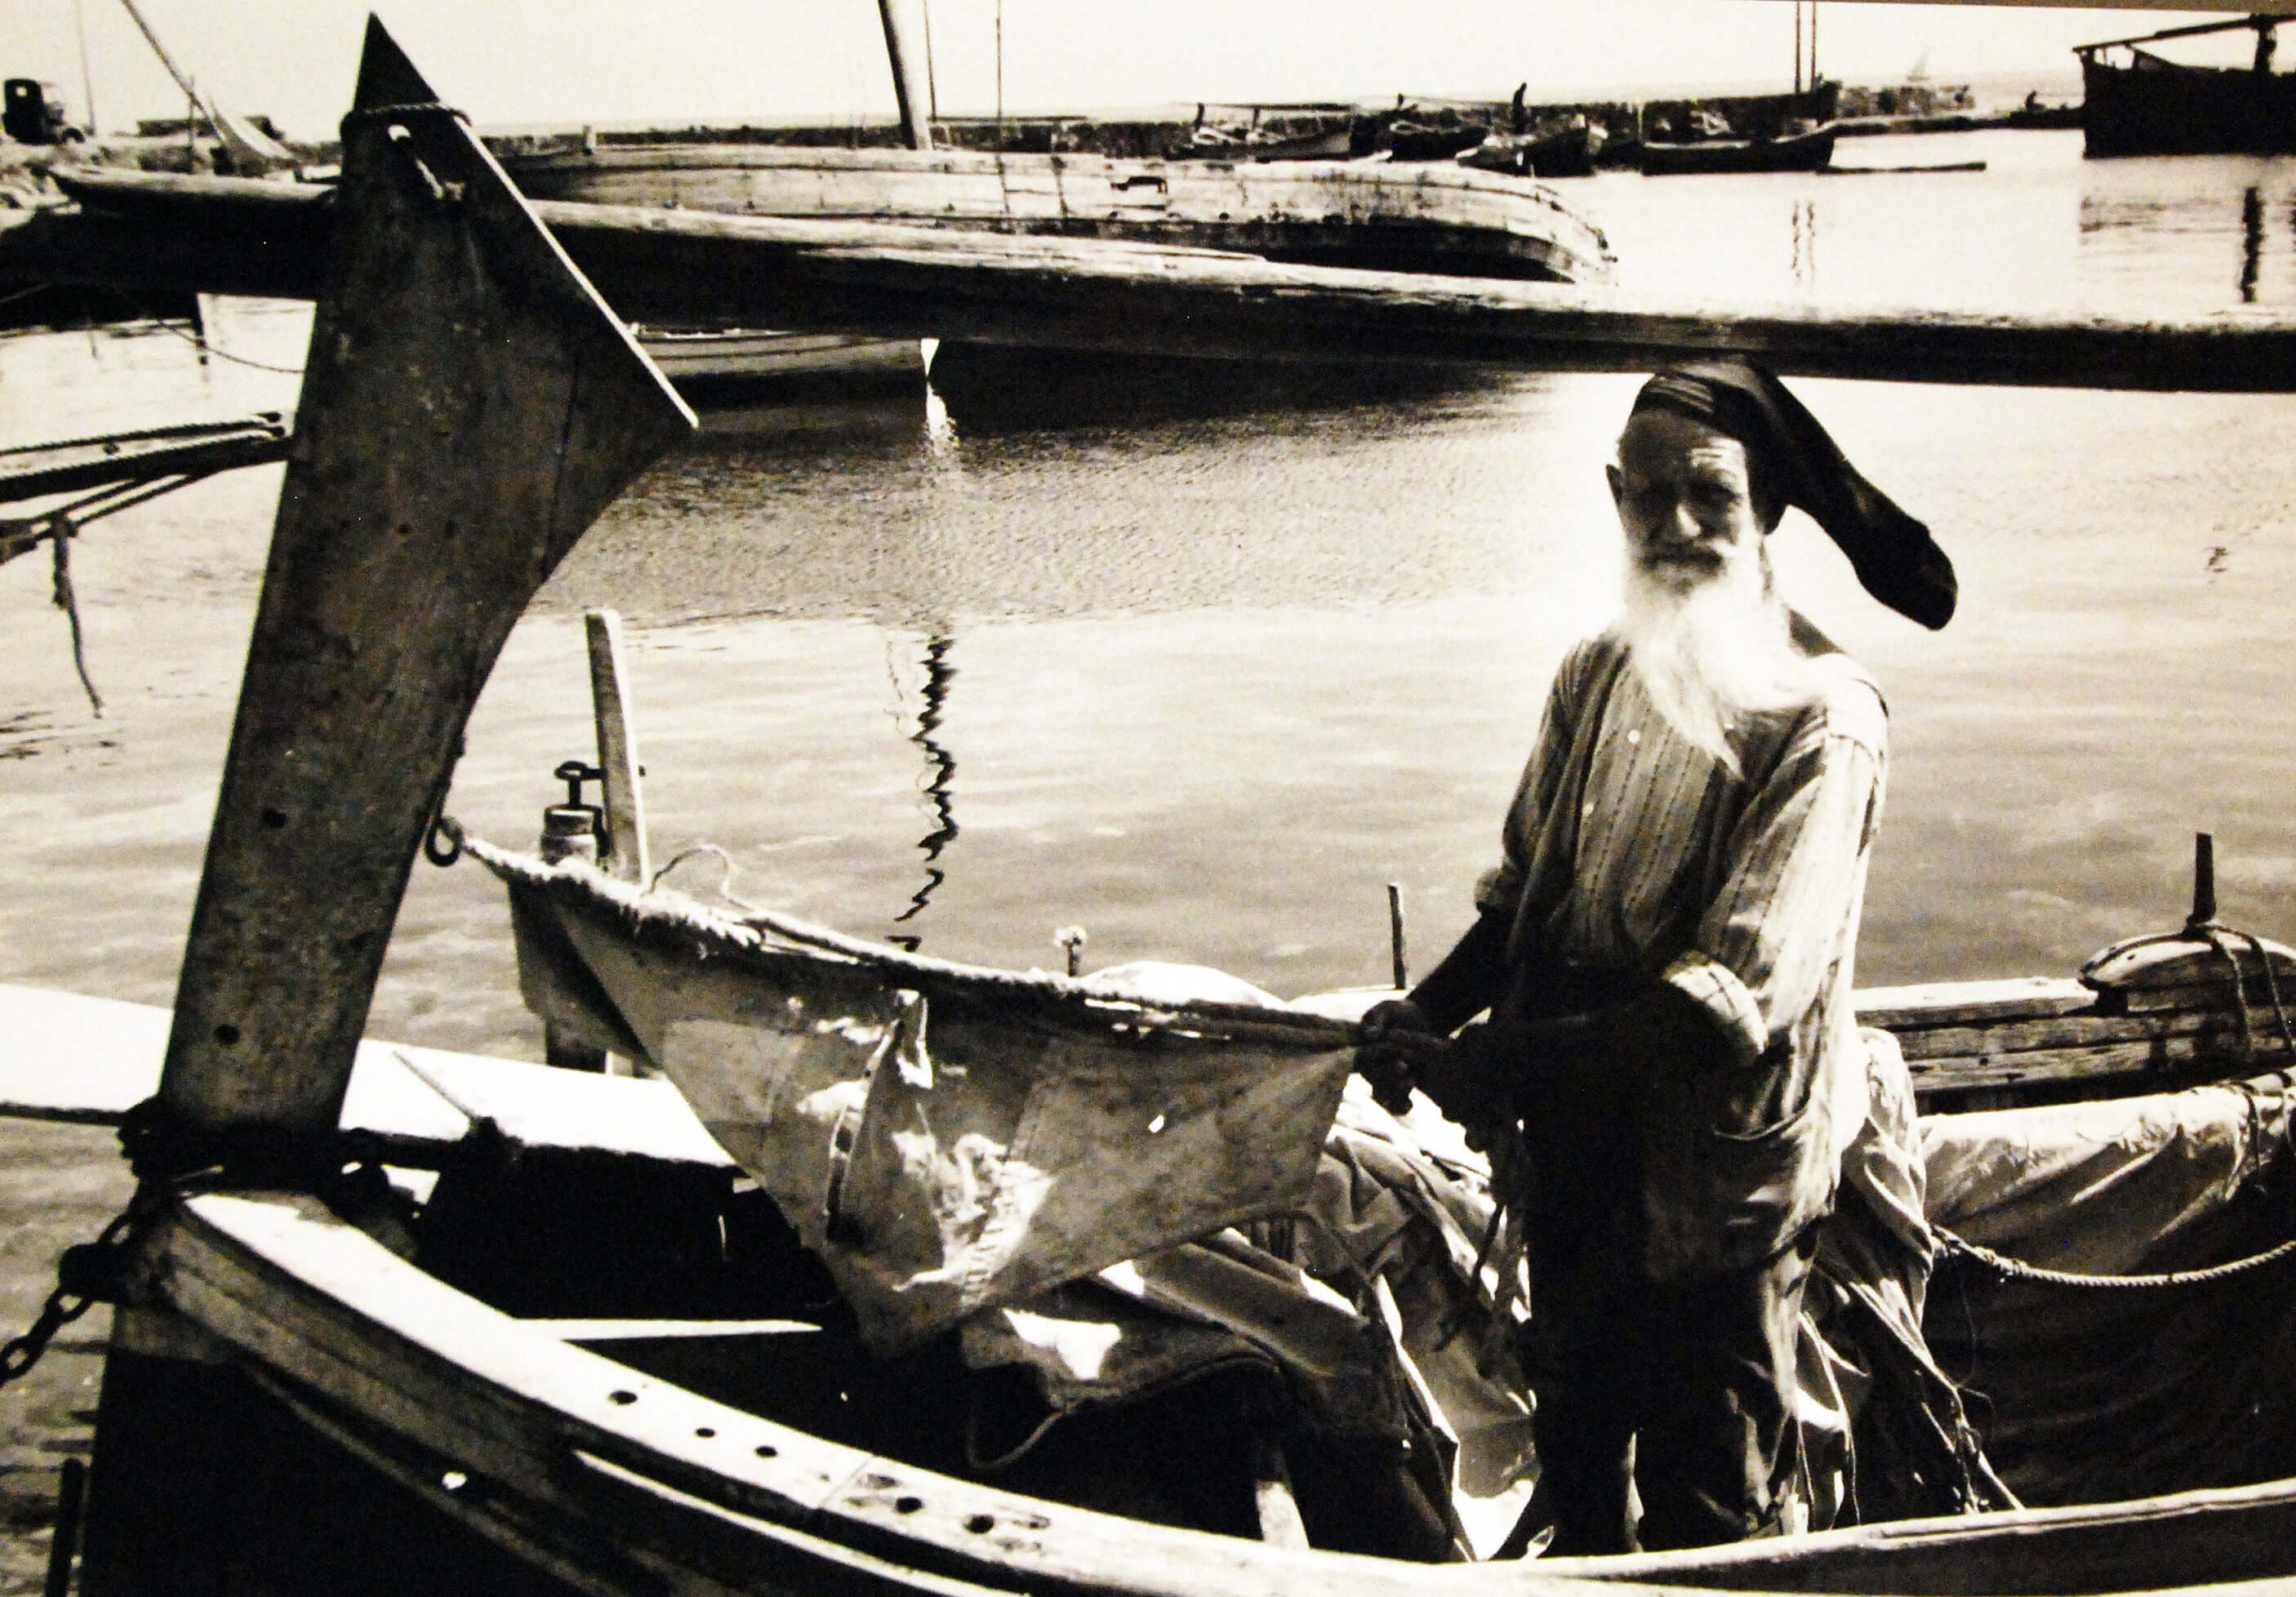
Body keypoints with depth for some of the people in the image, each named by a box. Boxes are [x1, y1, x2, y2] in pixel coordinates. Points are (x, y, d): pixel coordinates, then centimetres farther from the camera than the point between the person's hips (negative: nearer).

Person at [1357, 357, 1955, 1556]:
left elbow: (1736, 997, -27)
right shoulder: (1599, 673, 0)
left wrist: (1509, 1063, -29)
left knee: (1706, 1500, 13)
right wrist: (1429, 1010, -7)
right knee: (1574, 1443, 27)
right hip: (1578, 1148, 6)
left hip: (1717, 1175, -6)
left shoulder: (1822, 721, -21)